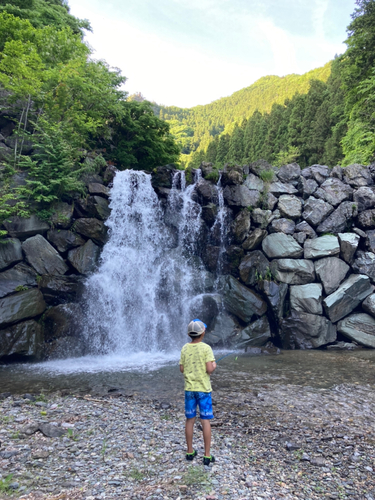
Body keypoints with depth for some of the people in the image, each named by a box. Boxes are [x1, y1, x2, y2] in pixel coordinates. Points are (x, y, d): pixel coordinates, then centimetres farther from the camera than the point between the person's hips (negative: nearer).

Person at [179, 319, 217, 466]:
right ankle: (207, 455, 10)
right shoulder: (206, 348, -14)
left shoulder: (185, 348, -1)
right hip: (203, 389, -4)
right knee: (206, 421, 5)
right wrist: (214, 365, 3)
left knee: (190, 420, 13)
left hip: (189, 388, 4)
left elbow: (182, 369, 3)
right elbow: (209, 369, -18)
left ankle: (190, 451, 24)